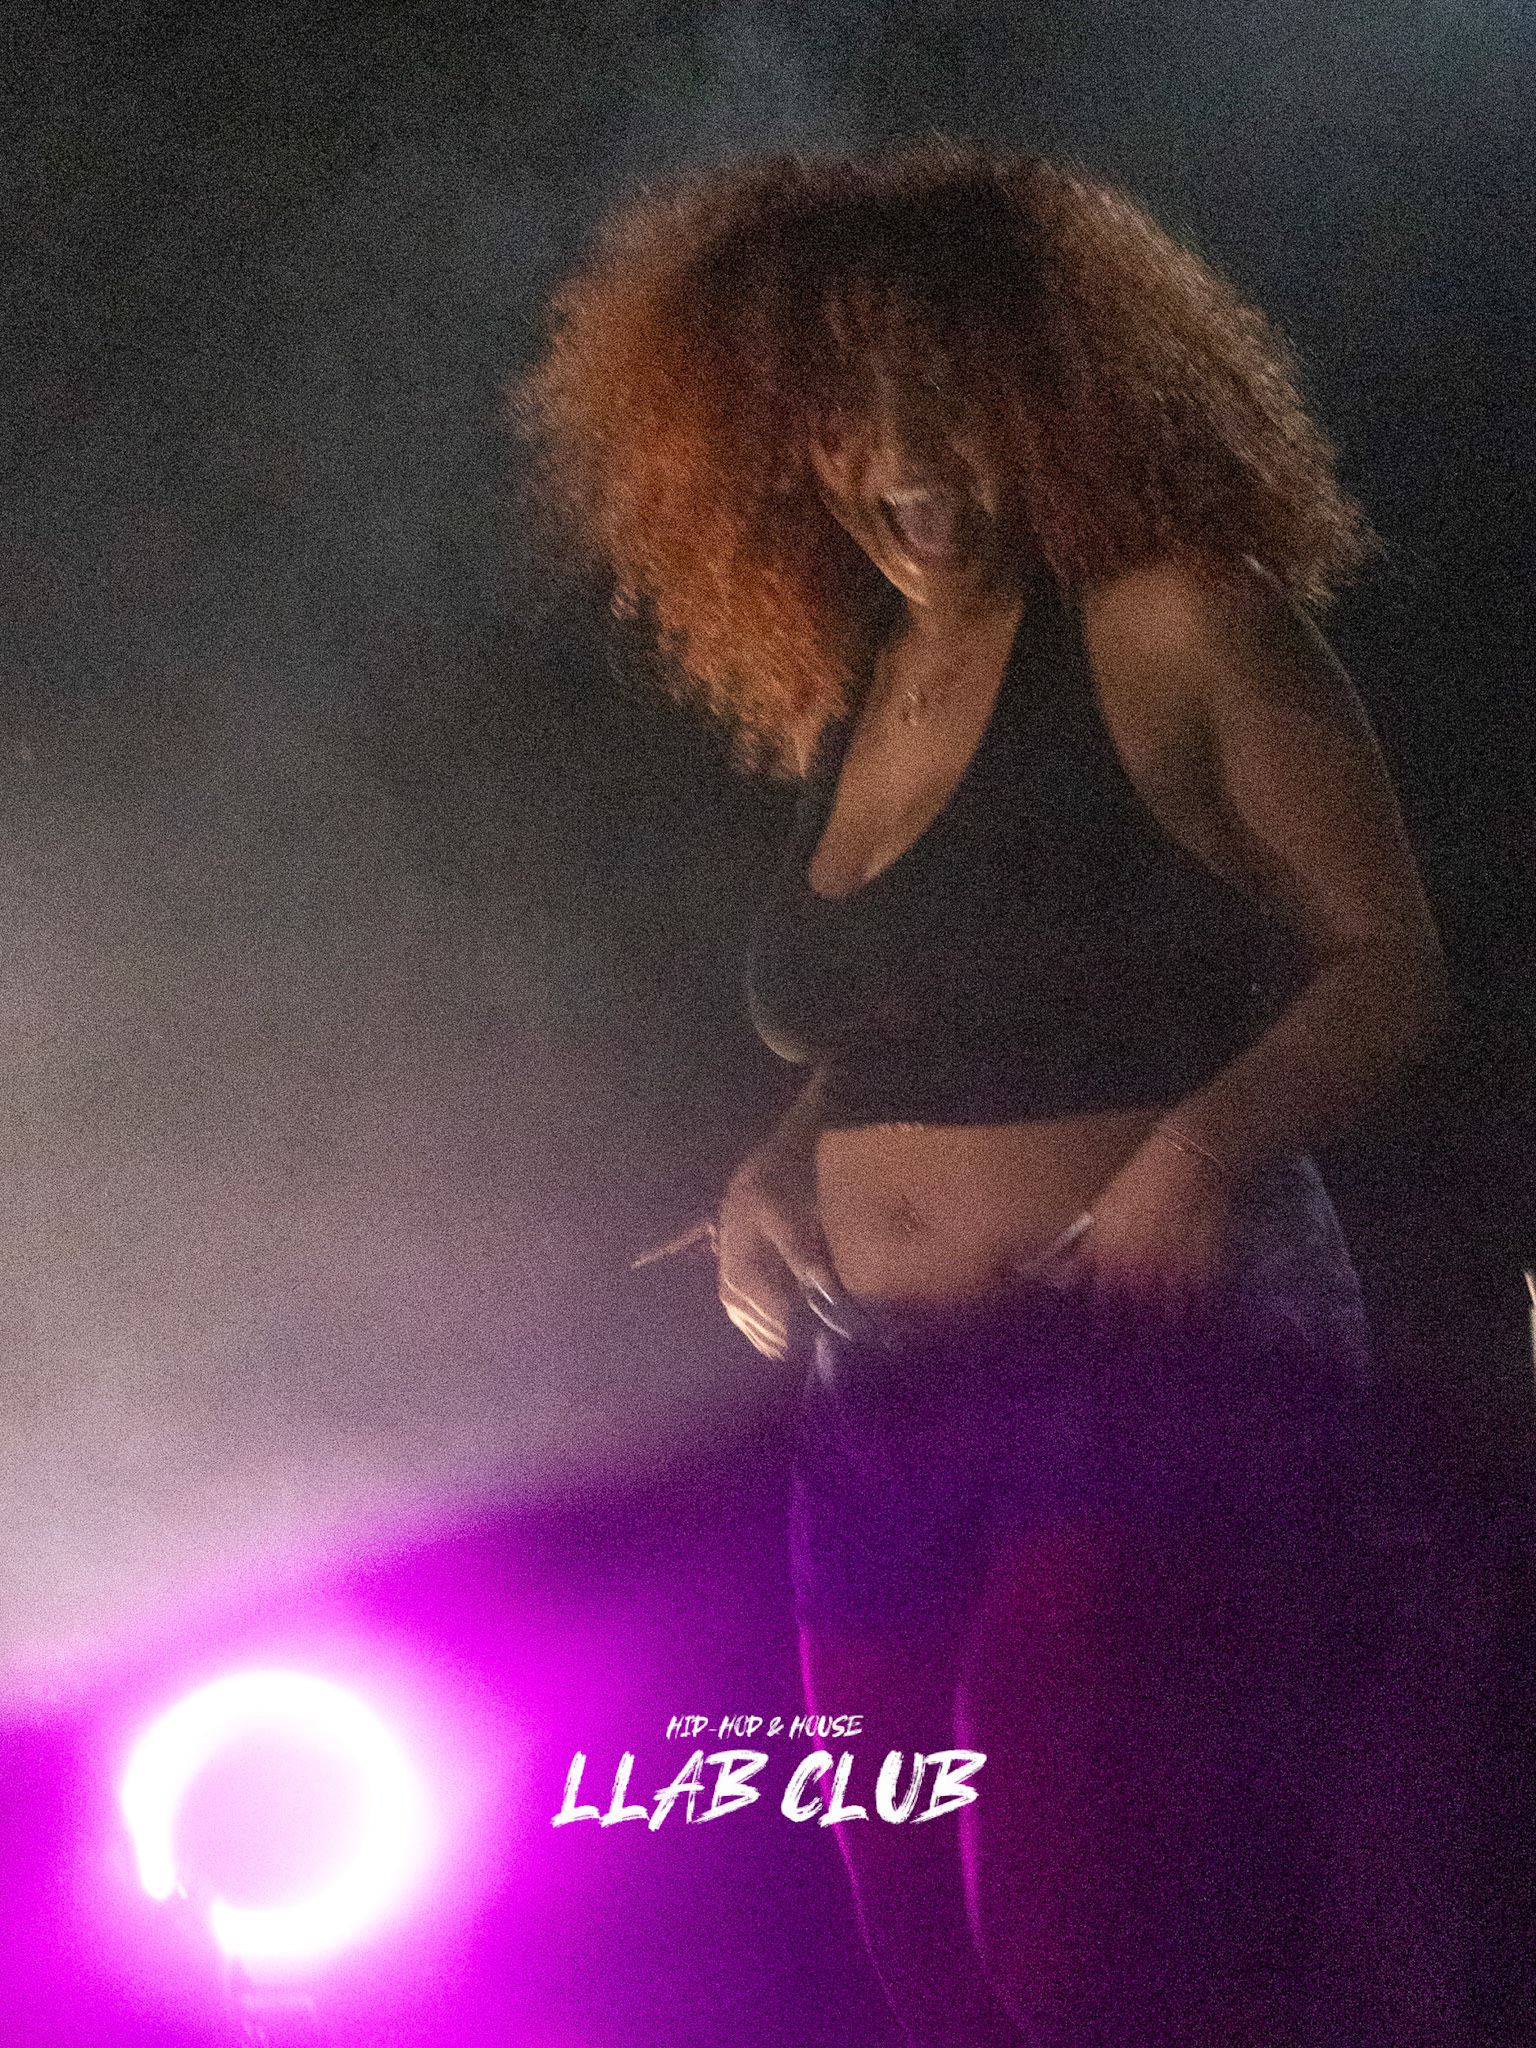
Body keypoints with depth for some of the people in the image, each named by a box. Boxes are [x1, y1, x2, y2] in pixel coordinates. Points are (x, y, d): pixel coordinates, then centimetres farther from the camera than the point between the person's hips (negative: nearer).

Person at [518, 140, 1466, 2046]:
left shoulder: (1175, 629, -6)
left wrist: (1210, 1140, -22)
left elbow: (1387, 958, -5)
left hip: (1150, 1374, -7)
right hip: (878, 1422, 7)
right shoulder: (838, 704, 13)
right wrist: (776, 1167, 5)